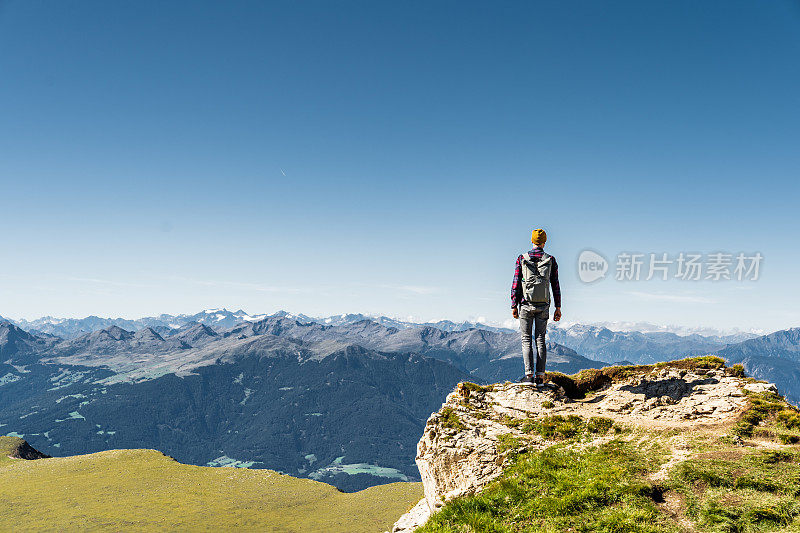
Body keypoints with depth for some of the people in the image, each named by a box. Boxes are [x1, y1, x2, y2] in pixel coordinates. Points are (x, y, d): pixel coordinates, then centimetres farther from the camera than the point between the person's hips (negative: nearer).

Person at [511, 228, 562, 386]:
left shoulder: (522, 259, -1)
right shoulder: (550, 260, 2)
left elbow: (516, 284, -2)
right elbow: (555, 285, 3)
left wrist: (514, 306, 4)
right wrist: (558, 307, 8)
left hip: (526, 304, -1)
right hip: (543, 305, 1)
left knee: (526, 339, 3)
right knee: (540, 339, 7)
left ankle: (529, 375, -6)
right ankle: (540, 376, 3)